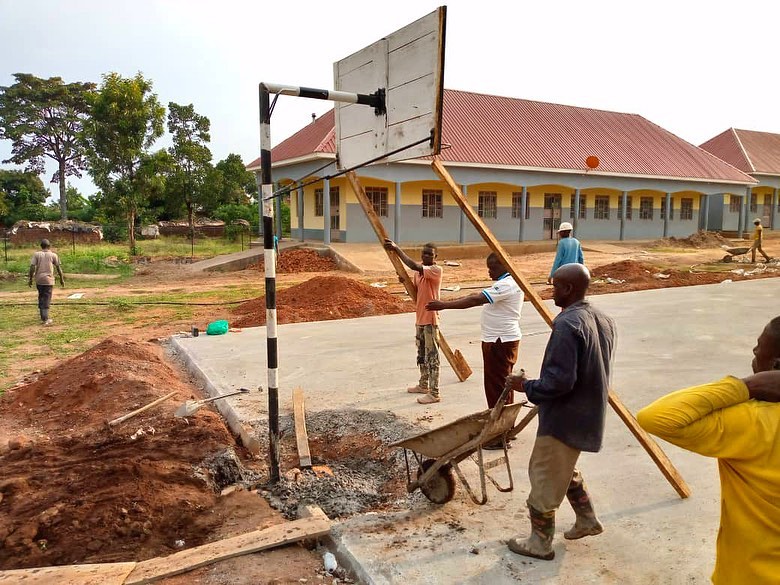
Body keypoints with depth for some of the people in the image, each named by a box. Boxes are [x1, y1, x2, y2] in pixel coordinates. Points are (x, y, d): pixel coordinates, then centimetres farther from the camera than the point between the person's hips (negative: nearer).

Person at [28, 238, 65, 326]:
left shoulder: (36, 254, 2)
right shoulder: (53, 255, 0)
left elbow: (32, 267, -5)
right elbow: (58, 268, 1)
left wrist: (30, 279, 1)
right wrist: (62, 279, 10)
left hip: (39, 280, 2)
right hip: (48, 280, -2)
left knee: (41, 298, 15)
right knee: (47, 299, -1)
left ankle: (43, 317, 20)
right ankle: (45, 319, -8)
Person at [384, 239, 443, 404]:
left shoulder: (436, 270, -17)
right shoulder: (419, 270, 10)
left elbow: (414, 266, -32)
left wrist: (396, 248, -29)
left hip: (431, 319, -9)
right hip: (419, 318, 9)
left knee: (432, 356, -6)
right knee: (421, 355, 19)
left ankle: (434, 393, 0)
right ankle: (423, 385, 33)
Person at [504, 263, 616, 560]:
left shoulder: (567, 324, -26)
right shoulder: (604, 320, 4)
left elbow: (560, 380, -28)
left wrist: (526, 385, -13)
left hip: (564, 417, -9)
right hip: (589, 412, 10)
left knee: (544, 478, 7)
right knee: (565, 468, 29)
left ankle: (540, 543, 22)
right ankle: (587, 520, 41)